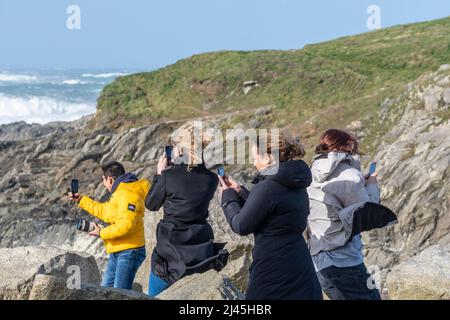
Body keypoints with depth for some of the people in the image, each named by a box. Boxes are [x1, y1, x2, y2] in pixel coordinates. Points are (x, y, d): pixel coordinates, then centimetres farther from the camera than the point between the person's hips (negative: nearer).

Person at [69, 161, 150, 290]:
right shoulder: (119, 194, 19)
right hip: (117, 252, 11)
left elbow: (126, 225, -26)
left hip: (129, 251, -11)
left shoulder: (128, 194, -16)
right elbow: (104, 211, 34)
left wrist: (102, 233, -14)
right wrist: (81, 200, 33)